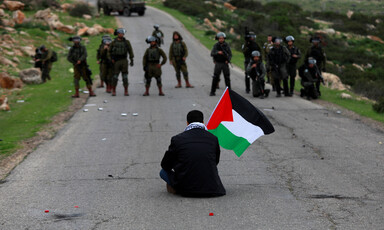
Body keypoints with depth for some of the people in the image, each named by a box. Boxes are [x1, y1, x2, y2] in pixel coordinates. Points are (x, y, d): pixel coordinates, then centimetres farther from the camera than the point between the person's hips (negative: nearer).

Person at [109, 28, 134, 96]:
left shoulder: (126, 42, 4)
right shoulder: (113, 42, 4)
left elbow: (130, 51, 5)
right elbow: (110, 51, 12)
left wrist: (132, 60, 0)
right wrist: (112, 59, 0)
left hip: (124, 61, 0)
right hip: (116, 61, 0)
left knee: (125, 77, -2)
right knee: (115, 77, -1)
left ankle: (126, 91, 2)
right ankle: (113, 91, 8)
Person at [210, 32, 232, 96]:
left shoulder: (227, 45, 1)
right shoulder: (216, 45, -1)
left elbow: (230, 54, 1)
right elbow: (212, 54, -9)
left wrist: (228, 60, -19)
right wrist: (217, 52, -28)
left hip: (225, 64, 1)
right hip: (218, 64, 0)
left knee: (227, 78, -1)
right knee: (215, 78, -4)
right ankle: (212, 92, 1)